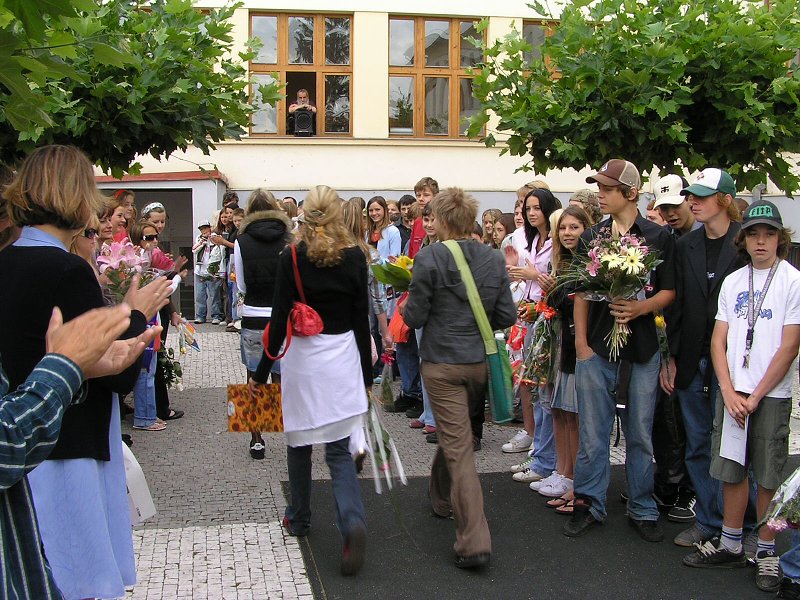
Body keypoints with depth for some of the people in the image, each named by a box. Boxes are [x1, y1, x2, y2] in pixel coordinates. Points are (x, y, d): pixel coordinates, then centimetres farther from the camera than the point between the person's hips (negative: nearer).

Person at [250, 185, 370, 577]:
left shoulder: (291, 258, -6)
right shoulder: (354, 258, -2)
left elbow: (279, 320, -7)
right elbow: (361, 320, 1)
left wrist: (261, 373, 0)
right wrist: (367, 375, 9)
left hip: (302, 357, -1)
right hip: (343, 358, 1)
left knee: (299, 441, 17)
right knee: (338, 449, 5)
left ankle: (298, 519, 32)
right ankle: (352, 522, -16)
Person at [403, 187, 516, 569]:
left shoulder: (429, 258, -13)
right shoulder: (494, 259, 1)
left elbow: (414, 317, -10)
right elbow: (507, 316, 2)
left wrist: (406, 306, 11)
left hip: (442, 362, -5)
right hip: (480, 361, 5)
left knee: (458, 448, -4)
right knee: (454, 432, 27)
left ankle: (474, 541, -7)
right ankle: (442, 498, 47)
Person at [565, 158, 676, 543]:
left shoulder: (658, 237, 1)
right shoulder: (592, 237, 7)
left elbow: (669, 291, 3)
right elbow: (580, 293, 8)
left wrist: (641, 307, -17)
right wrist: (581, 343, 0)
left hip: (642, 352, -1)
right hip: (596, 350, 1)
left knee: (640, 435, 9)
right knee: (593, 434, 6)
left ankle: (643, 510, 22)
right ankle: (589, 505, 19)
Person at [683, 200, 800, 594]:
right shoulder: (732, 282, 9)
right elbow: (718, 340, 7)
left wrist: (755, 397, -9)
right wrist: (729, 393, -4)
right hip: (732, 392, 4)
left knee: (768, 476, 3)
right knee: (732, 470, 9)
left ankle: (766, 552, 16)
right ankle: (730, 545, 22)